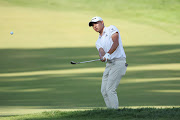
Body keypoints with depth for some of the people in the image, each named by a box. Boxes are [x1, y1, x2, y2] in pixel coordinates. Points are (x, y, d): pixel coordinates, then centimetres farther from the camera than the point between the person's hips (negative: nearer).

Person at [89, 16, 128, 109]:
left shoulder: (111, 29, 1)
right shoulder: (98, 42, 19)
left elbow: (116, 43, -15)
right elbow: (101, 51, -3)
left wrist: (108, 54, -28)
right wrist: (102, 57, -27)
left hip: (118, 62, -8)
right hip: (109, 64, 8)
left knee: (110, 89, -16)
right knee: (104, 90, 4)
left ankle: (115, 110, -14)